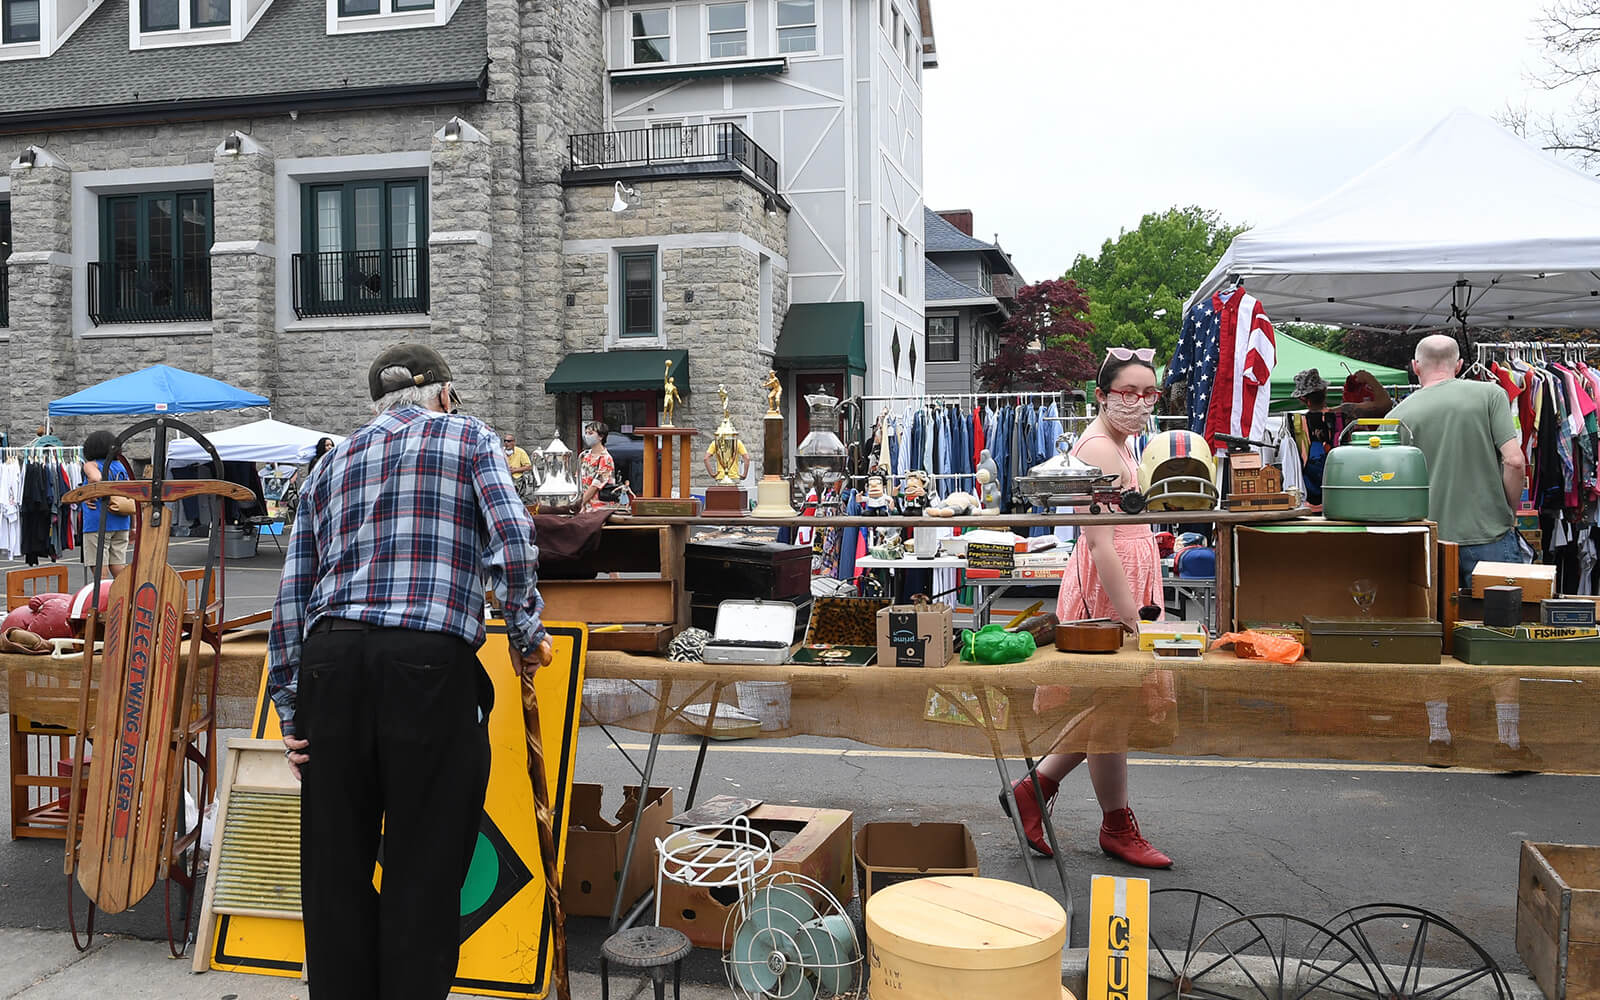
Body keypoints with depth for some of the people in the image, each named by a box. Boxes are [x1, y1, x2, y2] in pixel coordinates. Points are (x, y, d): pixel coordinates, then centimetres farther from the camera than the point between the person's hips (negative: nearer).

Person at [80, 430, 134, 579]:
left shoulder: (91, 465, -1)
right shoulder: (121, 466, 15)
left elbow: (95, 478, -26)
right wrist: (132, 526, 17)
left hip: (98, 524, -6)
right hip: (121, 524, 6)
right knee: (119, 570, 9)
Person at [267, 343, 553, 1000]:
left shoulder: (334, 461, 23)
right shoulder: (470, 438, 12)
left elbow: (291, 594, 16)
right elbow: (513, 539, -7)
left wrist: (290, 712, 17)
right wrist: (525, 632, 6)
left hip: (332, 659, 4)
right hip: (431, 662, -4)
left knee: (334, 868, 13)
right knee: (425, 869, 5)